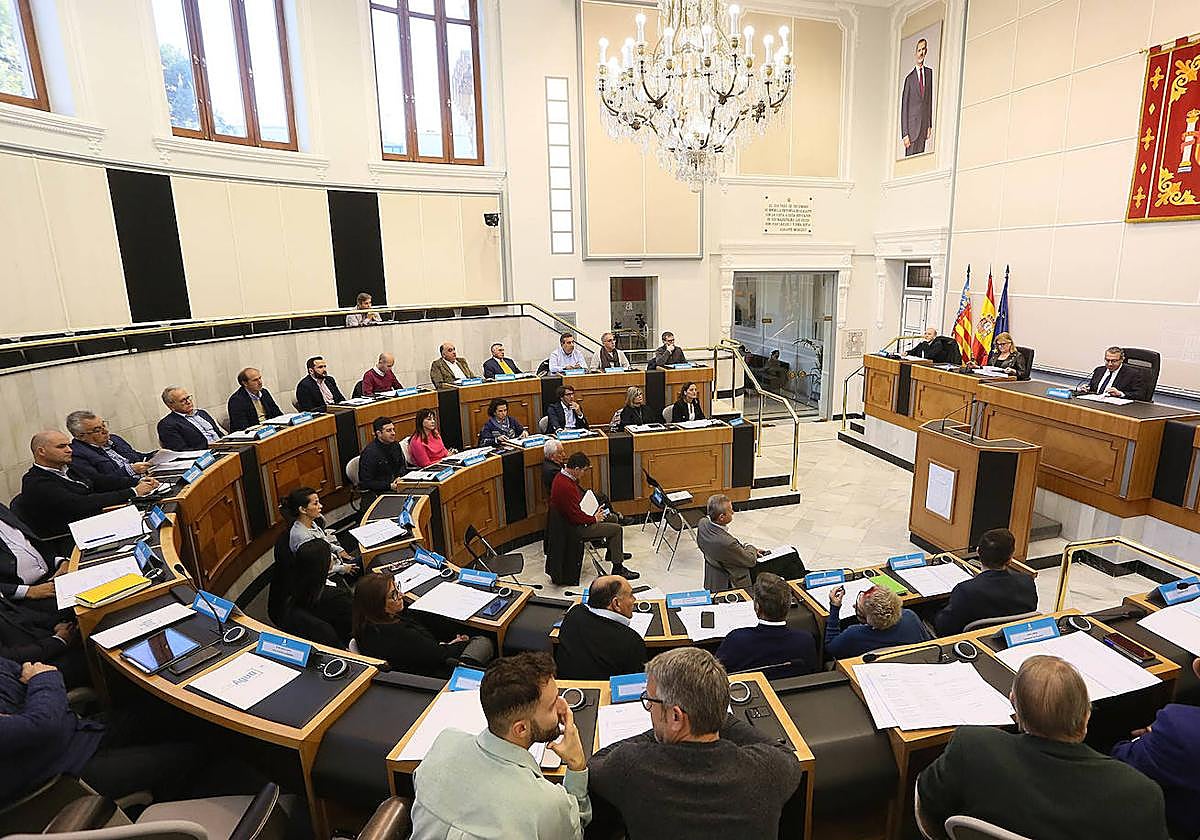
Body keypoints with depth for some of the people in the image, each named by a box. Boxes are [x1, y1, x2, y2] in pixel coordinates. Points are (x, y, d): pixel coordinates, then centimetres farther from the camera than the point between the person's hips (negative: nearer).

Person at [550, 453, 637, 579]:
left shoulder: (561, 476, 1)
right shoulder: (566, 486, -32)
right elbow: (576, 516, -29)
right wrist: (594, 519, -12)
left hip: (571, 518, 11)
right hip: (575, 528, -11)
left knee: (613, 518, 18)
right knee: (616, 529, -9)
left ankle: (613, 552, 36)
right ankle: (618, 568, 1)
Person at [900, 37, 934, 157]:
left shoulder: (929, 72, 11)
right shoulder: (909, 78, -1)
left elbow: (930, 99, 14)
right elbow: (904, 107, -3)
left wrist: (930, 124, 8)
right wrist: (905, 133, -10)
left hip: (924, 124, 4)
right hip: (912, 124, -4)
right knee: (910, 156, -6)